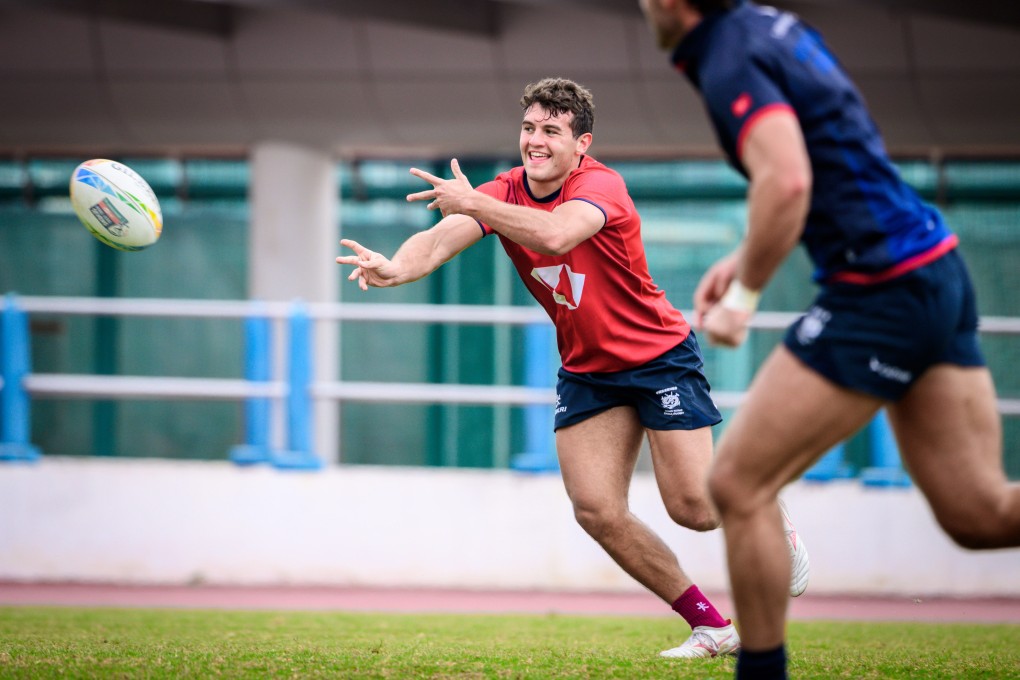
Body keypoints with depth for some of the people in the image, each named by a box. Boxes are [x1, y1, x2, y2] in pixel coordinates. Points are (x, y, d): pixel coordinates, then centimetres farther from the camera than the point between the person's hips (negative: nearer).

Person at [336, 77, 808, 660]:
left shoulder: (601, 185, -22)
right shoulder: (505, 193, -7)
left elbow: (556, 235, -44)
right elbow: (443, 237, -25)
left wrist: (474, 203, -48)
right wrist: (396, 268, -45)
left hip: (659, 355, -5)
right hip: (586, 368, 5)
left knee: (693, 507, -8)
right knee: (597, 511, -8)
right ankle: (711, 625, 6)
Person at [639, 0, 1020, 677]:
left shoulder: (730, 64, -13)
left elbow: (786, 182, -29)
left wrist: (744, 294, -15)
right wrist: (745, 258, 21)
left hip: (879, 289, -9)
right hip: (938, 268, 9)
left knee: (738, 485, 0)